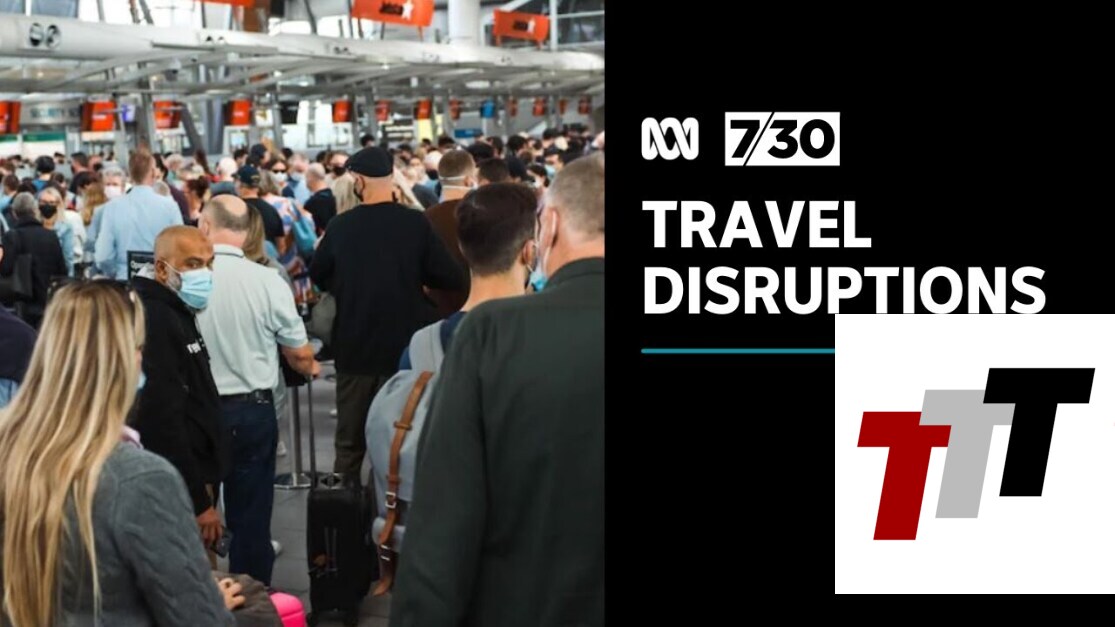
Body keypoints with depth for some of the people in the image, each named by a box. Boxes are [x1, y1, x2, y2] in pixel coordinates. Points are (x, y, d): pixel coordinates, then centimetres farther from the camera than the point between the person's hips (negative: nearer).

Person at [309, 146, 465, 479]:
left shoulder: (340, 226, -7)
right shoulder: (415, 223, -14)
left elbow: (318, 275, 8)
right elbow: (453, 279, -10)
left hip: (354, 346, 2)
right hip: (404, 345, -1)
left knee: (349, 443, 13)